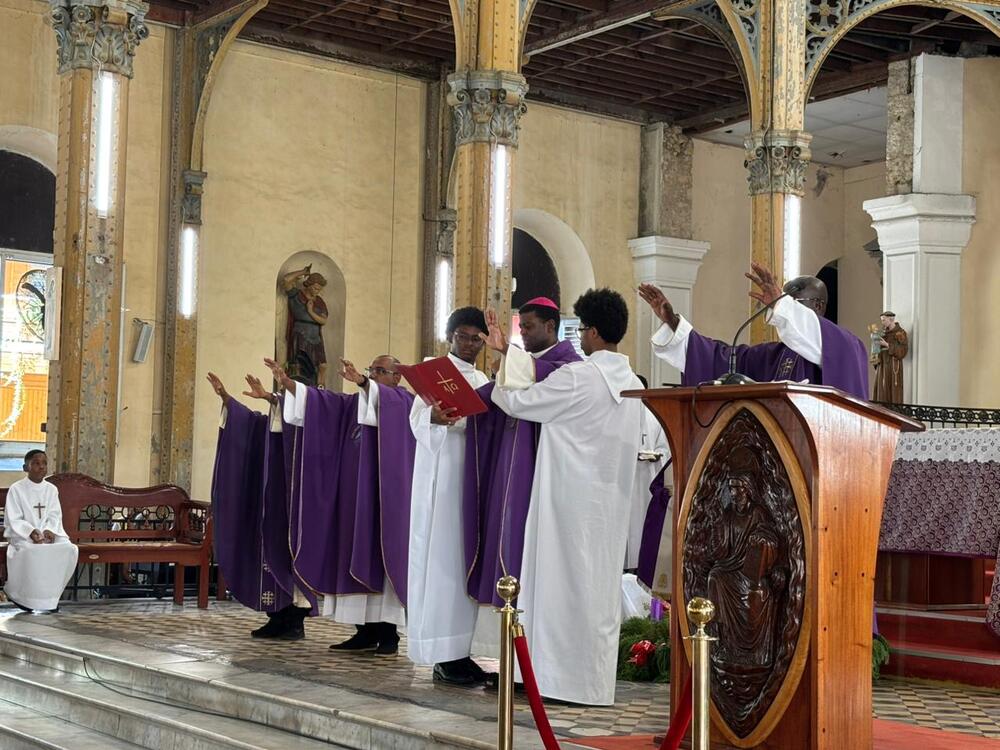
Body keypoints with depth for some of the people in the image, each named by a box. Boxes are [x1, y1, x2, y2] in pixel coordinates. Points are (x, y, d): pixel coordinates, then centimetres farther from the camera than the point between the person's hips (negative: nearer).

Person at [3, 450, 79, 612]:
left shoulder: (51, 489, 10)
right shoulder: (16, 489, -3)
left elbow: (55, 515, 4)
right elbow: (13, 520, -8)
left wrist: (49, 530, -18)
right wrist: (31, 532, -25)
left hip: (48, 533, 4)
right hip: (22, 535, -4)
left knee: (69, 549, -24)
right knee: (32, 551, -37)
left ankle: (50, 594, -12)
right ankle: (22, 595, -17)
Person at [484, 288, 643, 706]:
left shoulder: (577, 377, -15)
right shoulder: (632, 383, 8)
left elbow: (515, 401, -7)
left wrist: (505, 355, 9)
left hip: (572, 497, -7)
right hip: (611, 499, 7)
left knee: (567, 579, -1)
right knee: (600, 583, 10)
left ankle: (568, 679, 2)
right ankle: (596, 681, 14)